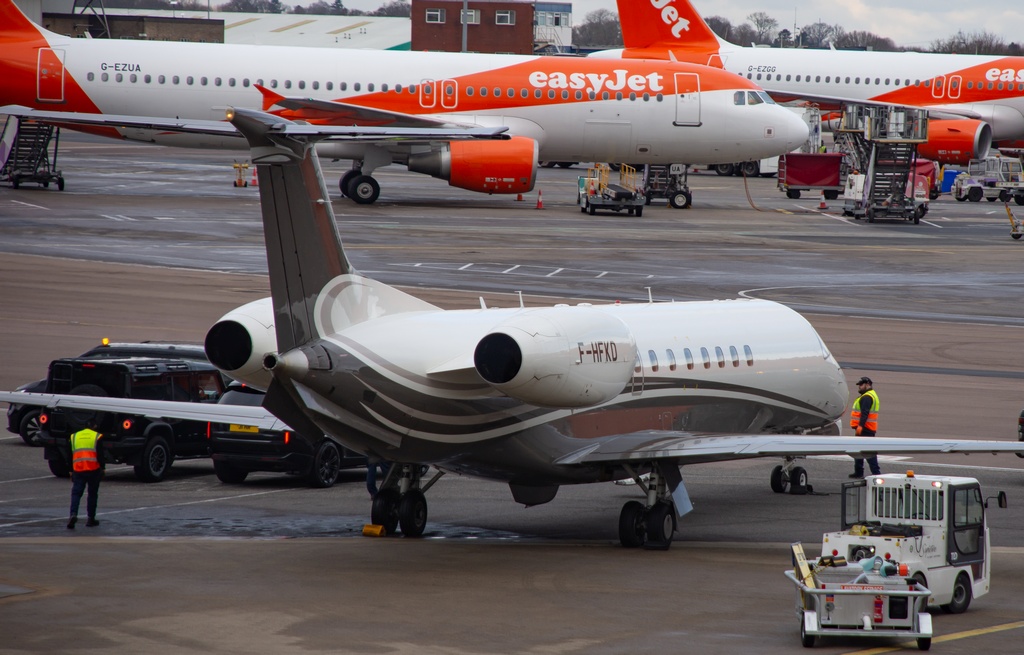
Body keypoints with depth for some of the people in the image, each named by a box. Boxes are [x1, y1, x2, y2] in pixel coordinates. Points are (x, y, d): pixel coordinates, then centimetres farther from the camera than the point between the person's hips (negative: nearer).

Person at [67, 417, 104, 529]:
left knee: (76, 493, 1)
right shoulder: (97, 437, 0)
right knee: (92, 494, 11)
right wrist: (102, 469, 6)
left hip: (78, 470, 2)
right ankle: (91, 519, 14)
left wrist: (71, 471, 20)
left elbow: (70, 456, 14)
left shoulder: (74, 437, 12)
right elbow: (100, 455, -4)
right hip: (93, 469, -2)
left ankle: (73, 514, -22)